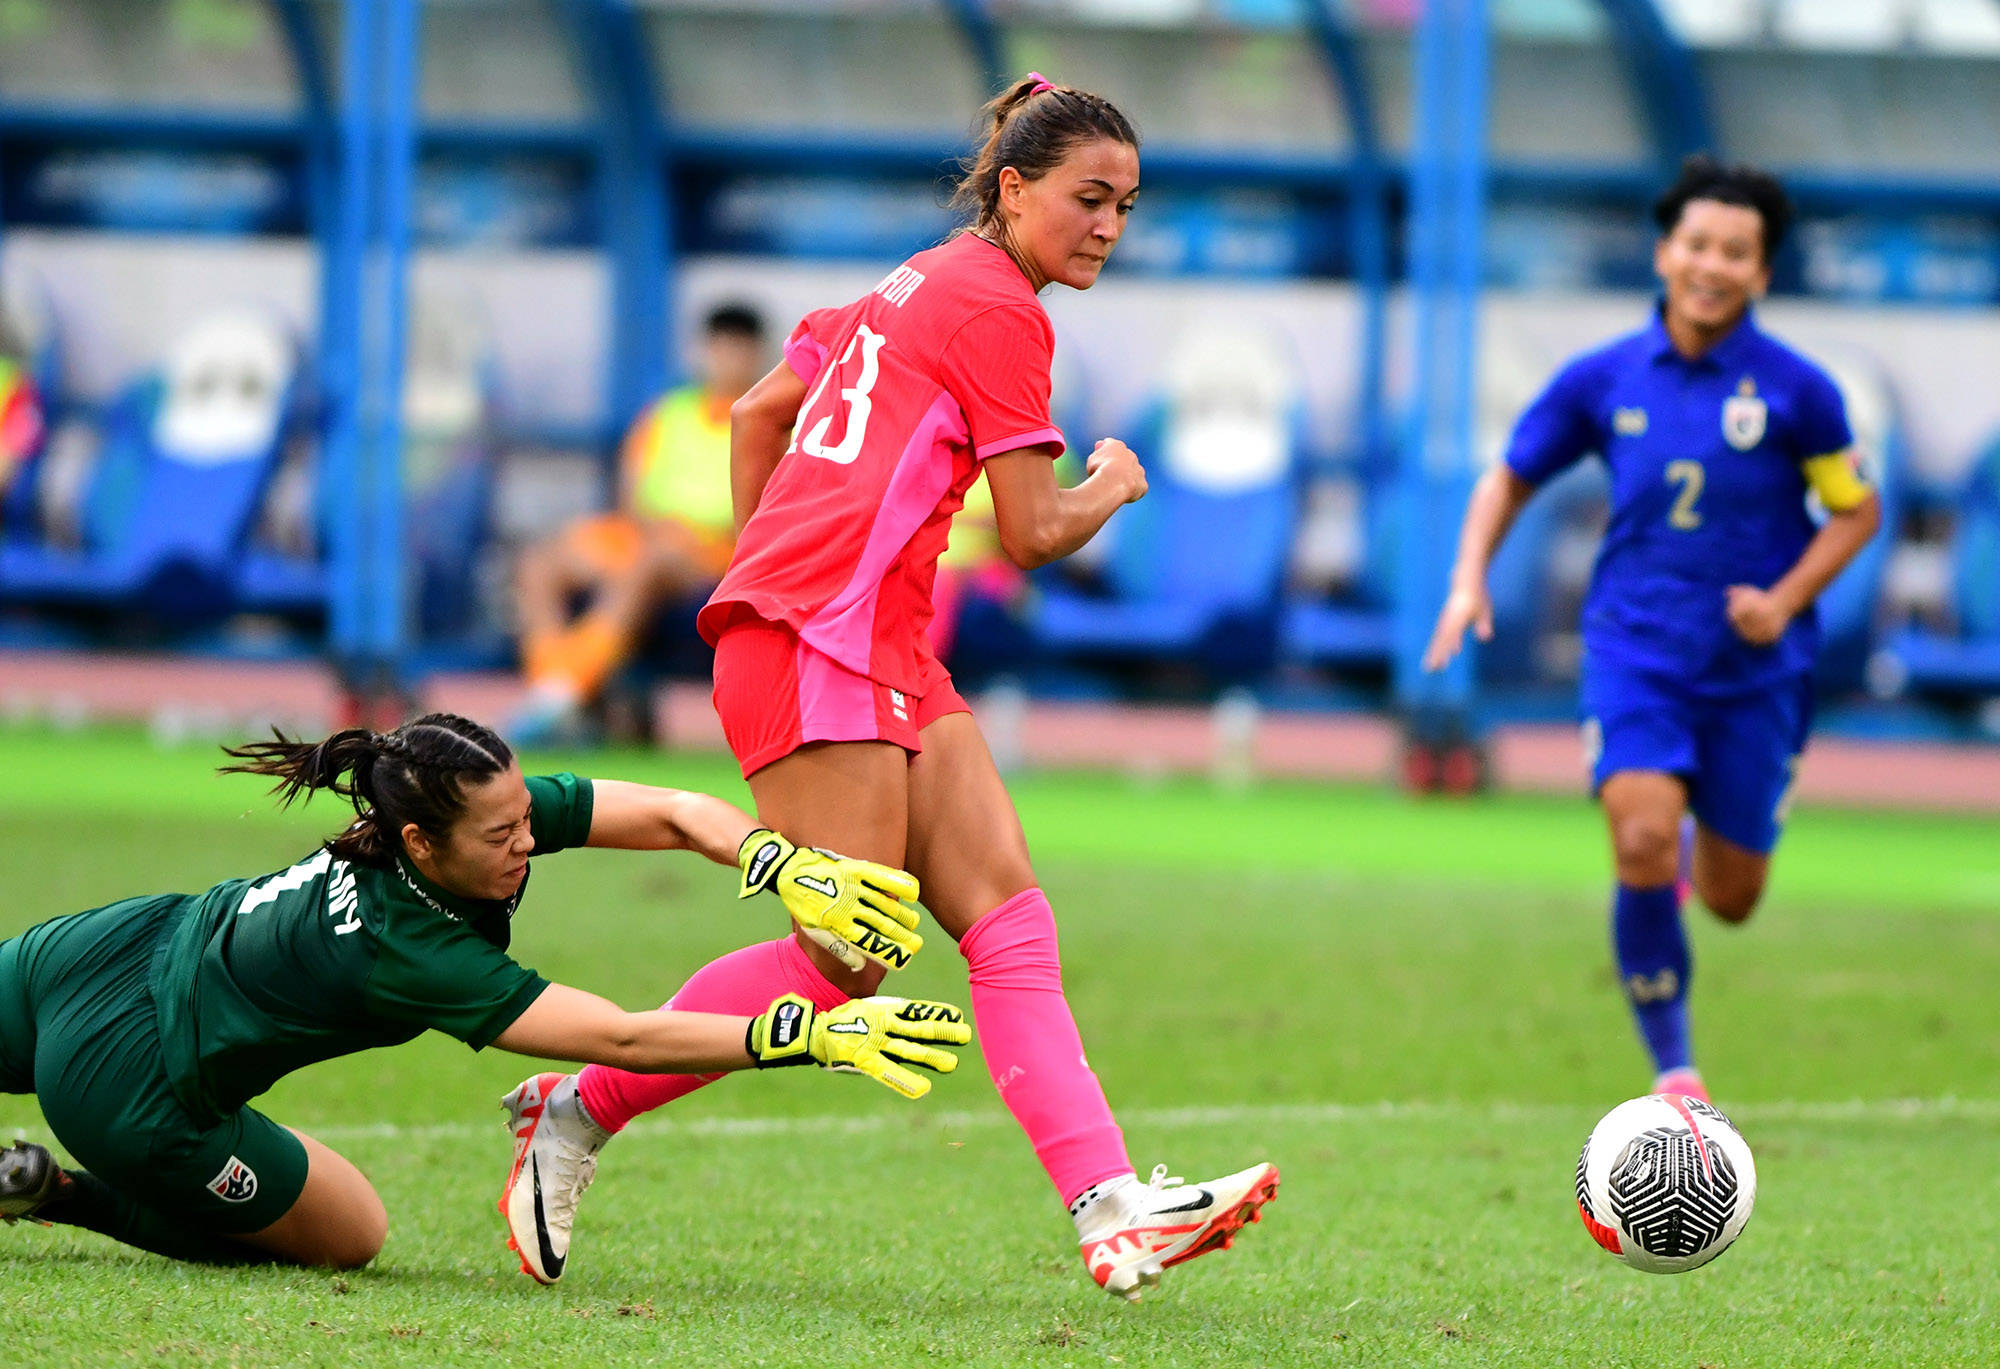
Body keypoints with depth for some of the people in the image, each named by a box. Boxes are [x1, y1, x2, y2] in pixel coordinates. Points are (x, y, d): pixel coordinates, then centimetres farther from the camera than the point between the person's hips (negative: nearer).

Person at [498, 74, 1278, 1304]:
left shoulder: (924, 286, 22)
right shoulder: (998, 309, -6)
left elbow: (757, 411, 29)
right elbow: (1035, 534, -6)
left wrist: (769, 573, 33)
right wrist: (1115, 484, 13)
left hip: (887, 651, 10)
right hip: (819, 645, -10)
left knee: (1010, 918, -4)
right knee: (848, 962, -13)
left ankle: (1112, 1212, -17)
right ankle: (582, 1109, 0)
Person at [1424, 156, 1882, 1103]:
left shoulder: (1795, 389, -6)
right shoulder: (1604, 380, -1)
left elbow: (1857, 511, 3)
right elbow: (1509, 478, 12)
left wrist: (1785, 600, -12)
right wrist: (1470, 579, -3)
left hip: (1755, 669, 0)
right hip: (1634, 650, 0)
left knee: (1729, 901, 6)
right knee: (1644, 849, -22)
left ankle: (1700, 844, 46)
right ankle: (1674, 1074, -7)